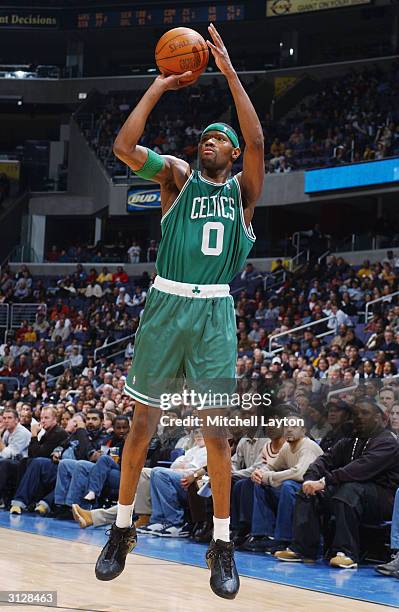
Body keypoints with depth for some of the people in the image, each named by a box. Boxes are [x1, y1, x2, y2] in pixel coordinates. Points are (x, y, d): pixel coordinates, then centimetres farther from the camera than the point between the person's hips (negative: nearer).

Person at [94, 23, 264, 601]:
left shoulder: (242, 189, 8)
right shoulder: (177, 175, 9)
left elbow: (258, 142, -12)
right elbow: (123, 145, -7)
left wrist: (230, 73, -13)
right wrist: (159, 86, -5)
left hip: (215, 312, -1)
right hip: (166, 304, 1)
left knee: (216, 430, -2)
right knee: (142, 421, 5)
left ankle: (222, 543, 7)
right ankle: (123, 528, 18)